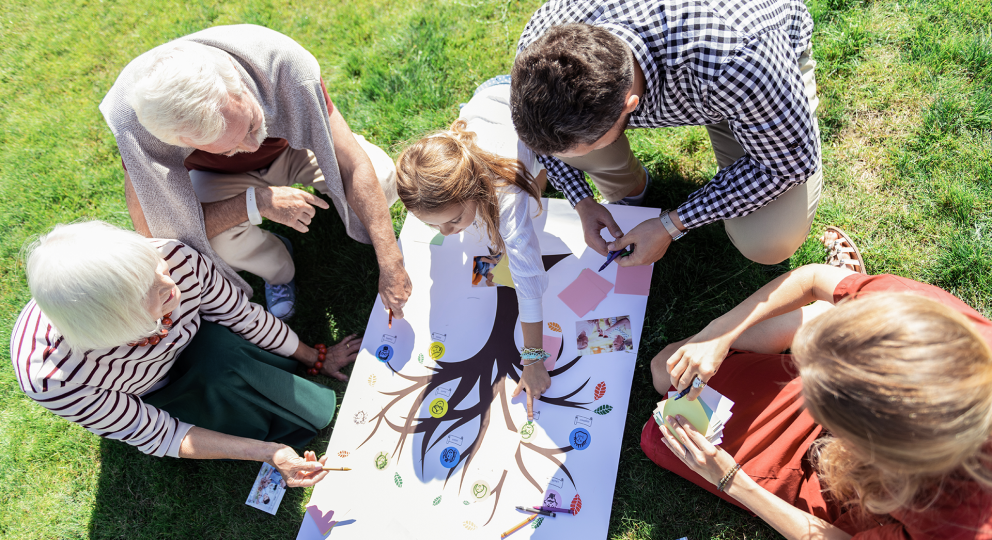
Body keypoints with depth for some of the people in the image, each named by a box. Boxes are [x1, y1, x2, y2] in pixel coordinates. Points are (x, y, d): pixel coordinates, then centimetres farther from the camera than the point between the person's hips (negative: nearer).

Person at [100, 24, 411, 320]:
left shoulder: (280, 60, -39)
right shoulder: (136, 125, -38)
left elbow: (355, 165, -35)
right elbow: (151, 230, -32)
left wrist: (390, 265, -37)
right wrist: (256, 202, -41)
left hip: (290, 144, 1)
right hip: (220, 177, 0)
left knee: (385, 179, -26)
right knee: (220, 238, -34)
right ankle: (278, 270, 3)